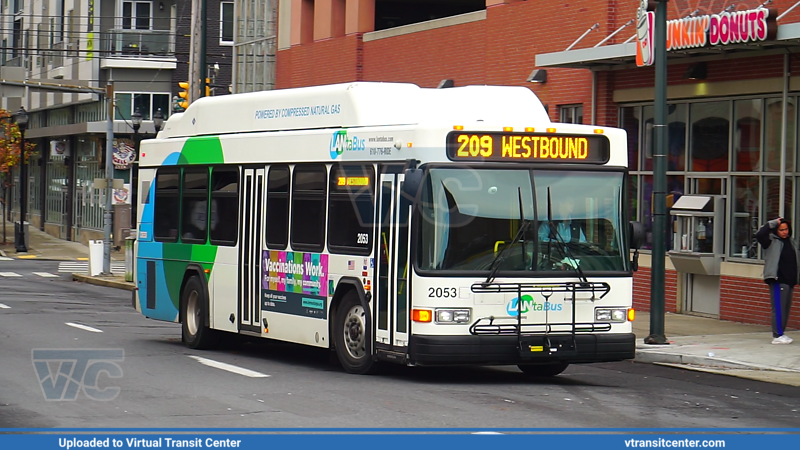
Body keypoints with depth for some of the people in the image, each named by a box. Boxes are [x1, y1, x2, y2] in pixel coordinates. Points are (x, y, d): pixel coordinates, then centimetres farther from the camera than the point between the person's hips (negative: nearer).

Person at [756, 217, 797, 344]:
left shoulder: (791, 242, 14)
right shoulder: (772, 241, -4)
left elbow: (796, 260, 21)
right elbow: (759, 235, -22)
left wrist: (795, 279, 17)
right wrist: (773, 223, -15)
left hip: (790, 281, 7)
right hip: (777, 281, -7)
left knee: (786, 308, 10)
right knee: (779, 308, -9)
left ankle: (780, 333, 19)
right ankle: (777, 336, -7)